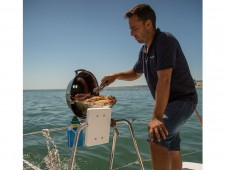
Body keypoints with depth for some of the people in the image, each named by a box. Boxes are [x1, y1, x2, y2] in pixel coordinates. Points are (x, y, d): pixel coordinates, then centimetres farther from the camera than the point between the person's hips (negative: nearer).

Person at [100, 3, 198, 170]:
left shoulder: (165, 40, -20)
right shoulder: (144, 49, 7)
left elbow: (164, 80, -30)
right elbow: (136, 73, 23)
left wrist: (156, 116, -33)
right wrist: (115, 76, 6)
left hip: (183, 99, -9)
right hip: (167, 102, 9)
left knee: (157, 138, -28)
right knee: (172, 149, 16)